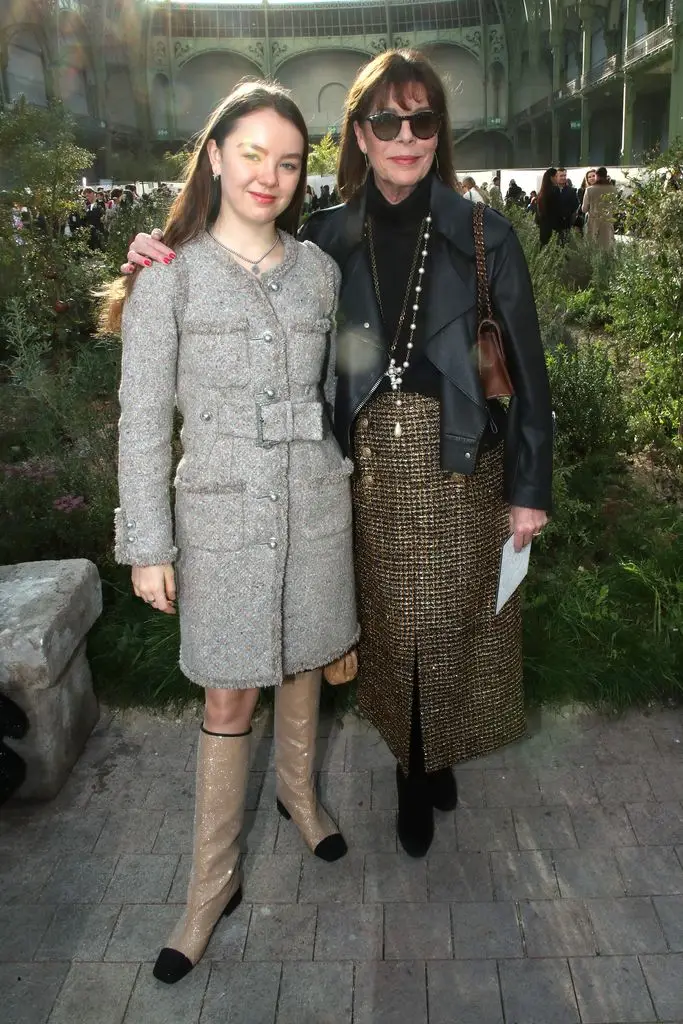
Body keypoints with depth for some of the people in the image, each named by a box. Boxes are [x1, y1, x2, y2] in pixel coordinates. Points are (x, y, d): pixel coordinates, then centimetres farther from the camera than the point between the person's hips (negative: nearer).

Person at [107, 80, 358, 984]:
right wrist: (146, 545, -9)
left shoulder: (317, 269, 4)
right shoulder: (169, 276, -7)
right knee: (230, 701, 3)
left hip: (315, 501, 4)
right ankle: (213, 883, 22)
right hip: (224, 510, -3)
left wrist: (342, 476, 15)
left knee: (303, 664, 19)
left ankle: (300, 794, 46)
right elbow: (143, 417, -8)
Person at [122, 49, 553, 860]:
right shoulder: (327, 237, 2)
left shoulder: (484, 236, -2)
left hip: (459, 465, -1)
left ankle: (434, 759, 36)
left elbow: (527, 368, 0)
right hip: (370, 467, 1)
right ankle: (418, 766, 36)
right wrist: (166, 267, -9)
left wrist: (530, 488, -1)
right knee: (389, 622, 12)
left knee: (450, 620, 9)